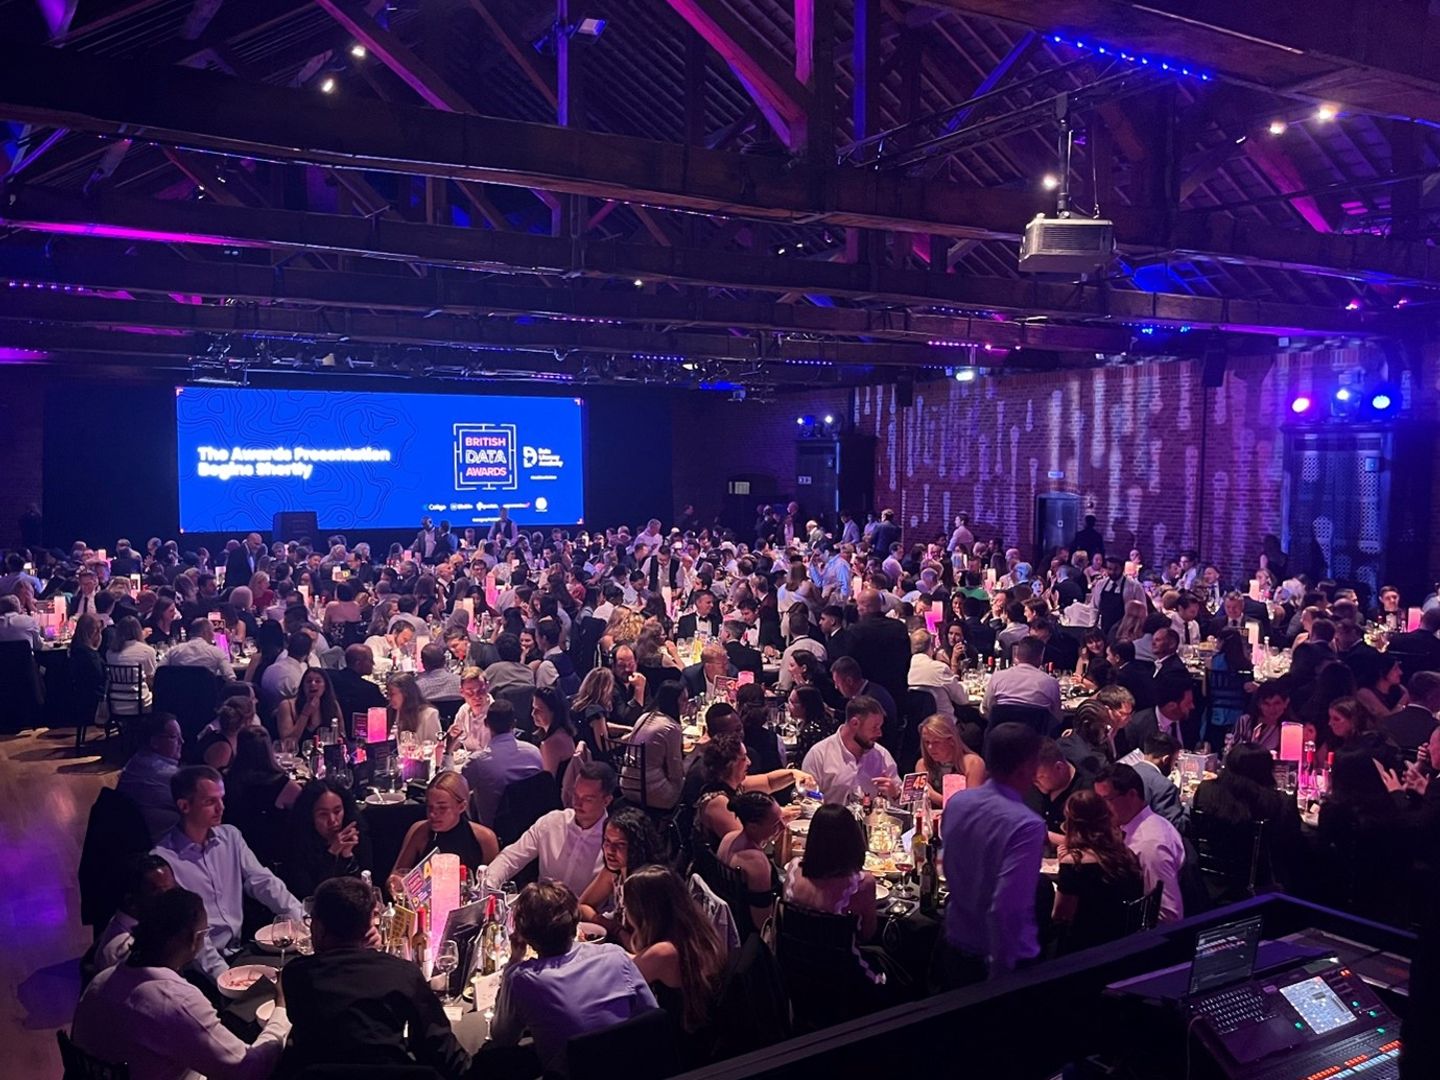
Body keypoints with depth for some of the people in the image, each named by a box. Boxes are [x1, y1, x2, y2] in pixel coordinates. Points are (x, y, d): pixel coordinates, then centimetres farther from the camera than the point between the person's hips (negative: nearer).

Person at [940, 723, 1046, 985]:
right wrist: (1001, 974, -23)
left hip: (956, 947, 6)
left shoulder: (957, 802, -6)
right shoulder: (1026, 826, -28)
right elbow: (1006, 908, -31)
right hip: (1005, 958, -6)